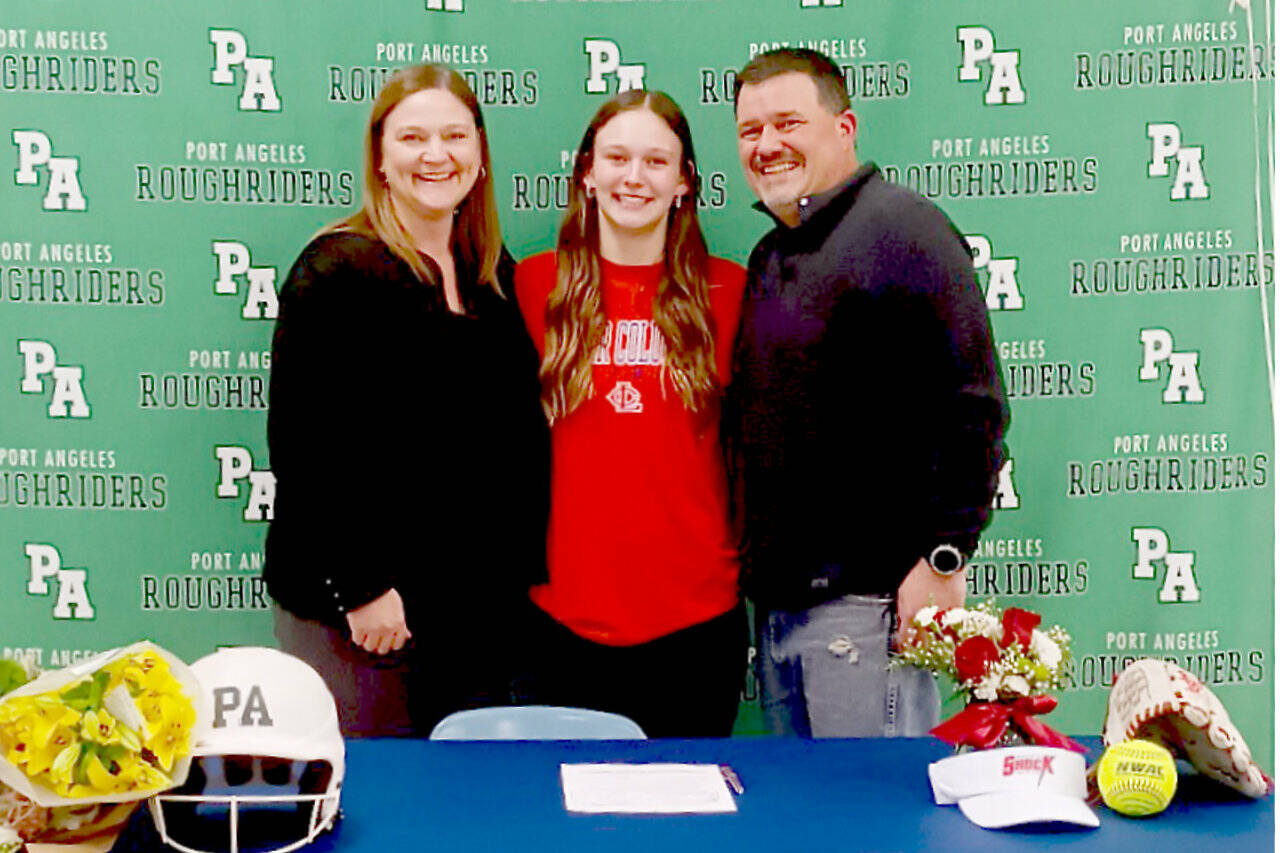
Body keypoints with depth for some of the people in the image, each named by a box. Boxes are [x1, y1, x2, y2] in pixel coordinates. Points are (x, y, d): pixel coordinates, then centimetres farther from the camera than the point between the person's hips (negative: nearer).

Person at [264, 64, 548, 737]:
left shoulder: (496, 275, 10)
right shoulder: (337, 271, -11)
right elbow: (303, 440, -15)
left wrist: (520, 571, 9)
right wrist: (359, 587, -17)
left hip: (482, 604, 6)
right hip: (354, 610, -6)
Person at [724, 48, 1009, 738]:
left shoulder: (901, 228, -8)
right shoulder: (769, 258, 18)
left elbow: (971, 408, -16)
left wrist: (942, 559, -18)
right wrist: (758, 571, 17)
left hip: (869, 602, -8)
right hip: (775, 602, 9)